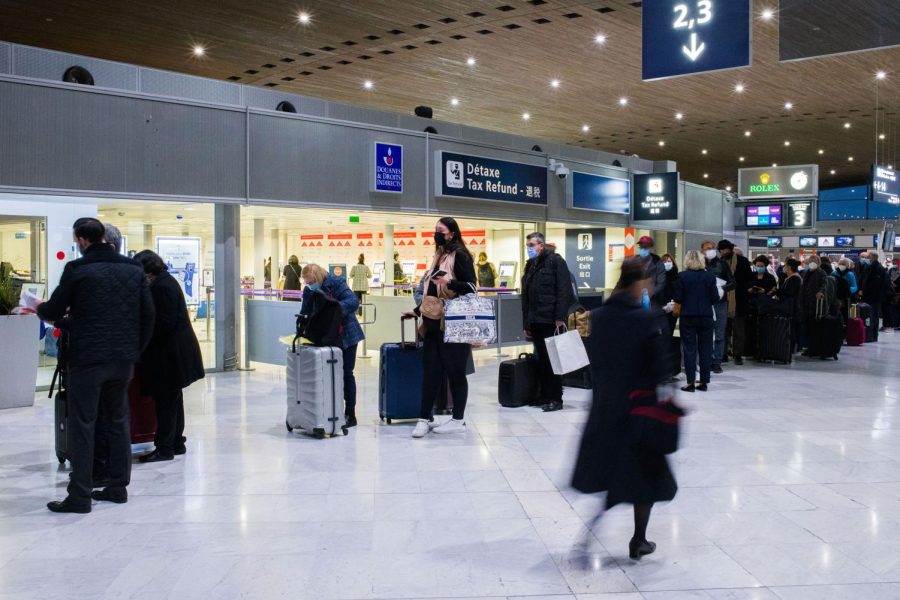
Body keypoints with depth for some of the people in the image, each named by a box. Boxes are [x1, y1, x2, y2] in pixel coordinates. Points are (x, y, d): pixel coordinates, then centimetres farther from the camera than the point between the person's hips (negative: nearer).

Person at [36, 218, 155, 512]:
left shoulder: (77, 269, -8)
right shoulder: (134, 269, 6)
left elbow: (54, 312, 0)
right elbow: (148, 314, 6)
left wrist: (40, 309, 23)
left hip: (87, 358, -5)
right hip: (124, 358, 5)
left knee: (82, 426, 2)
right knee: (119, 421, 15)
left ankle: (79, 497, 4)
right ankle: (118, 487, 20)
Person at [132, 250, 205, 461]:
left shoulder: (162, 286, -19)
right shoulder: (166, 281, 12)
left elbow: (164, 323, -22)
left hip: (170, 353, -10)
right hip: (174, 351, 10)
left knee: (166, 400, -4)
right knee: (173, 398, 17)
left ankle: (165, 447, 3)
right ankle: (176, 442, 26)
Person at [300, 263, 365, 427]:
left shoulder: (336, 283, -16)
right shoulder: (308, 291, 0)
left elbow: (354, 301, -25)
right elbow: (305, 314, 2)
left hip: (346, 336, -5)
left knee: (346, 374, 1)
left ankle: (350, 414, 9)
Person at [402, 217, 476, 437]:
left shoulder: (460, 255, -6)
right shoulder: (439, 256, 18)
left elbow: (471, 286, -14)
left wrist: (449, 282, -27)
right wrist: (417, 311, 22)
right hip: (434, 323, 8)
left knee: (455, 370, 0)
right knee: (431, 370, 6)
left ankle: (458, 420, 9)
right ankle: (425, 418, 10)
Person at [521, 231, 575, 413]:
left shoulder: (555, 261, -4)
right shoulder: (530, 266, 19)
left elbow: (564, 290, -13)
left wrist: (560, 317, -20)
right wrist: (526, 324, 16)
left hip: (551, 321, -7)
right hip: (535, 321, 7)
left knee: (552, 359, -3)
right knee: (542, 360, 8)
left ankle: (555, 399, 3)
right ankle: (545, 396, 13)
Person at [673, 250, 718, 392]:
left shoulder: (682, 276, -7)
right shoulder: (710, 276, -3)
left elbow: (678, 298, -7)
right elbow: (715, 299, -3)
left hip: (688, 316, -2)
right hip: (706, 316, 2)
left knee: (689, 349, 3)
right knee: (705, 349, 9)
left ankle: (691, 382, 1)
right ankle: (704, 382, 11)